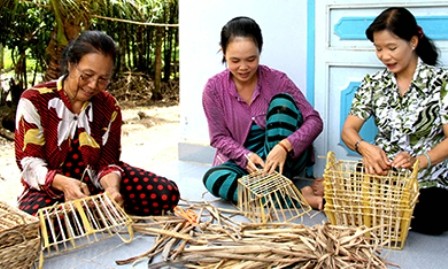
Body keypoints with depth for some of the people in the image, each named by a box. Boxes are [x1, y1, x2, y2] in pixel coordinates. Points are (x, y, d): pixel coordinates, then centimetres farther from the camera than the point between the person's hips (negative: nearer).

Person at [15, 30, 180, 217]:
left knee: (166, 194, -13)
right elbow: (29, 161, -15)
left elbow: (107, 162, -5)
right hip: (50, 188, -3)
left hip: (94, 182, 3)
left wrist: (112, 188, -31)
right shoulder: (34, 100, -10)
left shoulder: (109, 107, 0)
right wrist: (64, 183, -36)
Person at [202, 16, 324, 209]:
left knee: (282, 100, -23)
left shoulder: (277, 80, -10)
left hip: (283, 160, -1)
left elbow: (314, 121, -14)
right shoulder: (214, 88, -7)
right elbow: (219, 137, -3)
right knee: (213, 178, -32)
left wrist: (284, 147, -33)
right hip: (242, 161, 1)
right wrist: (246, 156, -25)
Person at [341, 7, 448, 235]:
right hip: (380, 173, 1)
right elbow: (348, 129, 1)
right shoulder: (374, 83, 8)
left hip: (427, 180, -1)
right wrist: (364, 147, -24)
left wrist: (419, 161, -28)